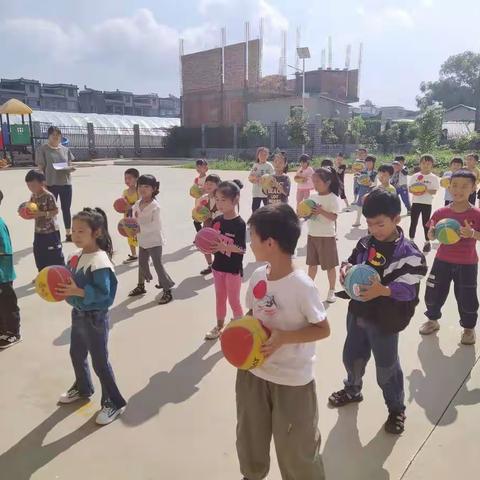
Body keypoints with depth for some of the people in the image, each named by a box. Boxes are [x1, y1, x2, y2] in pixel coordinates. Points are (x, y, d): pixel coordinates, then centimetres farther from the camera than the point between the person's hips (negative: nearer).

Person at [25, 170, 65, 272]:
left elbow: (55, 211, -18)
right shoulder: (33, 196, 5)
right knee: (39, 254, 15)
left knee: (55, 254, 0)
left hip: (51, 231, -8)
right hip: (39, 231, 8)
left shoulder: (48, 196, -17)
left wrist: (42, 213, -27)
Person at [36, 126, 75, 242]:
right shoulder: (43, 149, -4)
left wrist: (71, 168, -11)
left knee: (66, 209, 10)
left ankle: (68, 234, 20)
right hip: (50, 184, -4)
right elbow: (40, 168, -6)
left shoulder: (65, 149, 9)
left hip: (66, 183, 4)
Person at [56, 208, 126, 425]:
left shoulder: (99, 261, -25)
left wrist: (77, 292, -33)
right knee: (76, 354, 25)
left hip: (94, 318, -9)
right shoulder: (77, 256, 1)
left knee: (99, 361, 3)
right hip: (78, 314, 9)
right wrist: (59, 287, -5)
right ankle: (82, 388, 51)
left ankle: (114, 402, 21)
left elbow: (103, 292, -29)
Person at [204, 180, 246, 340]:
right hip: (218, 266, 6)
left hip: (233, 269, -6)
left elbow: (242, 249, -22)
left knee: (234, 301, 7)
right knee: (220, 299, 21)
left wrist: (224, 246, -33)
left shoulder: (239, 224, -19)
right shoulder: (217, 220, -1)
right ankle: (219, 326, 38)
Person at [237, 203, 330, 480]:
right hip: (253, 371, 6)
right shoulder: (258, 276, -5)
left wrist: (283, 337, -26)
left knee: (296, 449, 12)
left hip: (292, 380, -6)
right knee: (250, 438, 25)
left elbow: (324, 329, -15)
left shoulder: (302, 286, -24)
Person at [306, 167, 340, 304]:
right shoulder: (312, 197, 5)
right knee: (312, 263, 17)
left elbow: (334, 217, -19)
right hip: (312, 235, 6)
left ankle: (331, 291, 19)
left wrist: (321, 211, -30)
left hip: (326, 236, -6)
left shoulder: (332, 198, -13)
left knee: (330, 265, 5)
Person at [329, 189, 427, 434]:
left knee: (386, 368, 11)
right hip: (357, 313, 6)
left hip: (385, 321, -6)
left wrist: (383, 290, -37)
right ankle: (352, 390, 51)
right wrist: (346, 268, -11)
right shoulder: (365, 243, -1)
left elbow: (409, 290, -21)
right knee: (352, 357, 23)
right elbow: (352, 262, 12)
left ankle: (397, 408, 36)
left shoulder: (409, 253, -18)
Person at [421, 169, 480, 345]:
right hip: (443, 261, 2)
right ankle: (433, 320, 36)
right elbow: (431, 236, 2)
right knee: (433, 292, 12)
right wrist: (432, 232, -19)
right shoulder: (441, 213, -5)